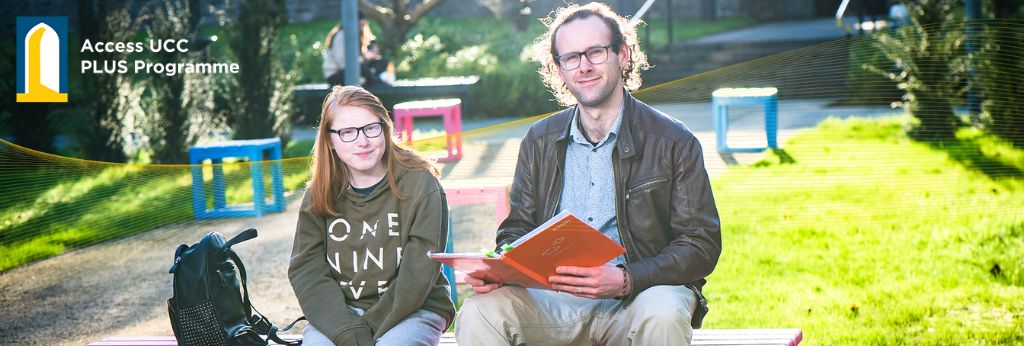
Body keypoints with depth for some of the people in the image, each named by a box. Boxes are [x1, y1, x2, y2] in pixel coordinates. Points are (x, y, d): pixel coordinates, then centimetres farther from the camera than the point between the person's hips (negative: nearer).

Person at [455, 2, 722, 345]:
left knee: (662, 314, -36)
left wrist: (626, 280, -20)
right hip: (554, 299, 2)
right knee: (478, 311, -25)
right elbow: (518, 230, 17)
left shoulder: (674, 141, 0)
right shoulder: (539, 141, 13)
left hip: (639, 295, -2)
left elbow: (702, 244, -3)